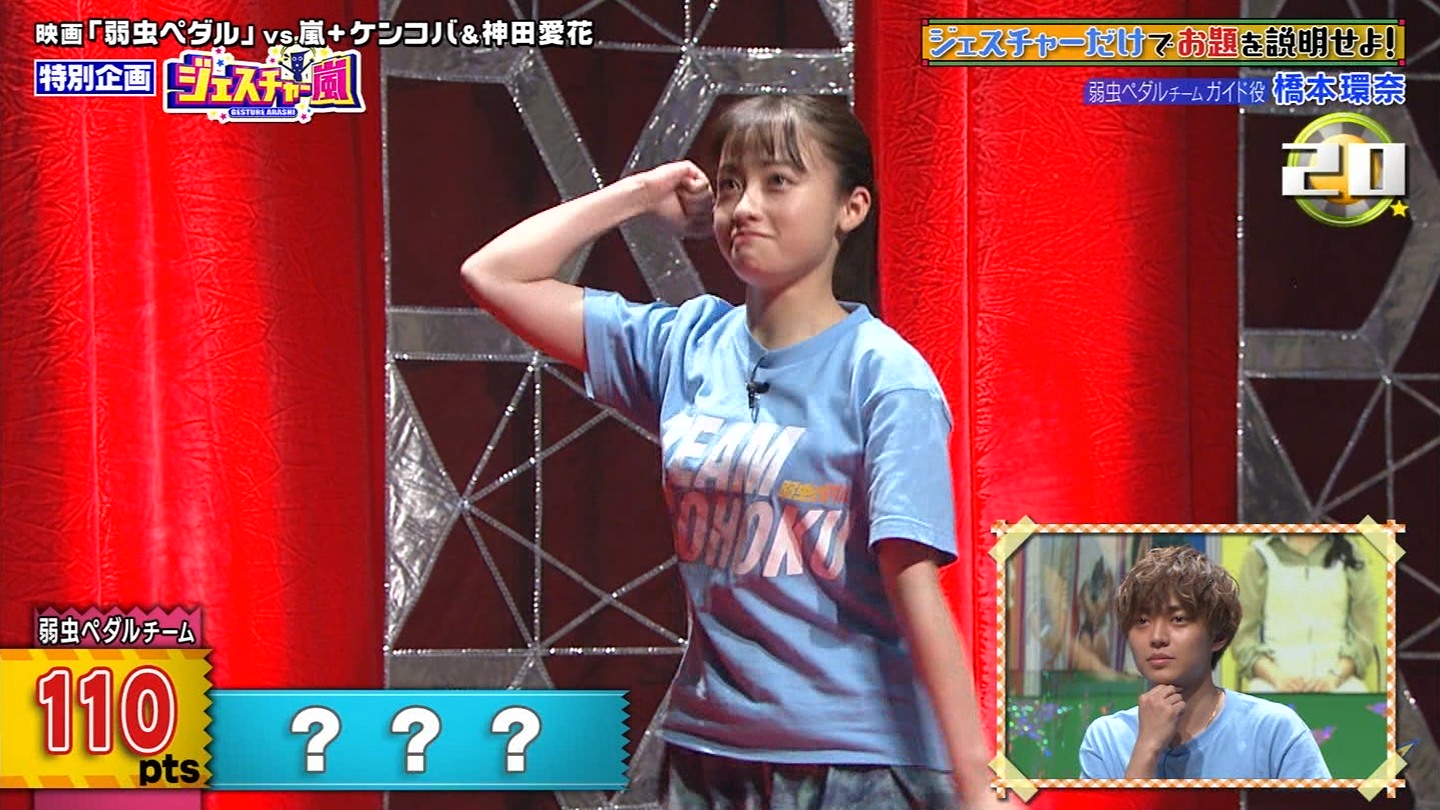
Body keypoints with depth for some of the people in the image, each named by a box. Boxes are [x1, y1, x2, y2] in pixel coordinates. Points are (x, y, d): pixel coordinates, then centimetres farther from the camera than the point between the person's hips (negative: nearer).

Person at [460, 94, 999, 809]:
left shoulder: (882, 374, -9)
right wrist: (640, 195, 9)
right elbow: (494, 274, 10)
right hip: (706, 752, 5)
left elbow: (915, 589, -15)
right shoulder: (686, 346, 5)